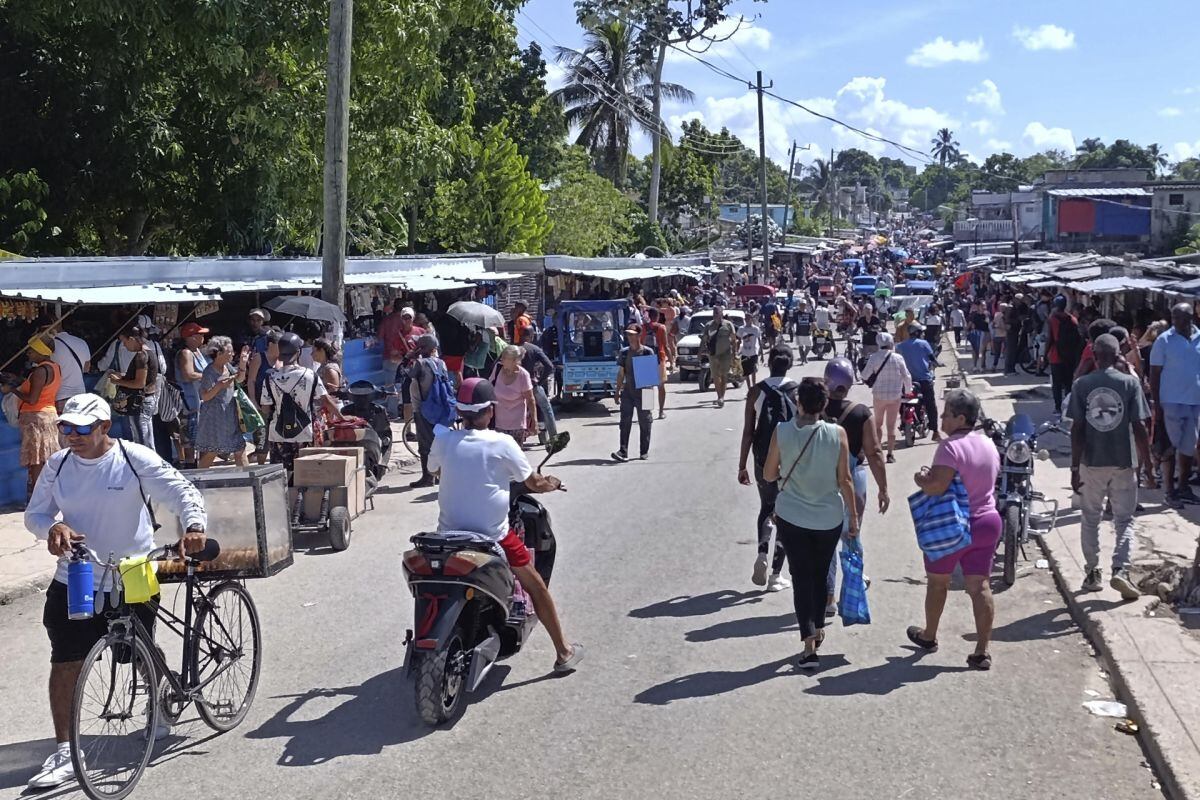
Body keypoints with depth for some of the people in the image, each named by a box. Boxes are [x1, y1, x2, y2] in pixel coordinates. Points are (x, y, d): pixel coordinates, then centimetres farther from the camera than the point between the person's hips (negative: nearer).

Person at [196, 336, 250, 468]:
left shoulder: (227, 366, 4)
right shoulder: (210, 372, -18)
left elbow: (240, 379, 18)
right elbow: (204, 396, -18)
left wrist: (242, 365, 2)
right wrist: (219, 386, -31)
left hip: (230, 413, 8)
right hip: (214, 416, -8)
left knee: (240, 448, 8)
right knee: (211, 452, -1)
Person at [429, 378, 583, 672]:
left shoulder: (442, 440, -3)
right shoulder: (501, 444, -10)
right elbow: (533, 482, 1)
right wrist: (552, 483, 23)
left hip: (449, 533, 3)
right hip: (493, 535, -3)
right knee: (534, 584, 14)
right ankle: (564, 652, 21)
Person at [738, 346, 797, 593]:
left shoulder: (756, 391, -4)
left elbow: (748, 432, -4)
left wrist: (742, 466, 3)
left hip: (763, 461, 1)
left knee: (766, 508, 22)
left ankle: (763, 553, 0)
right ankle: (776, 575, 8)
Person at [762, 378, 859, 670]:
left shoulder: (782, 432, -13)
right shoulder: (837, 434, -13)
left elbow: (769, 475, -3)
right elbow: (844, 480, -8)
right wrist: (853, 516, 3)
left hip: (791, 517, -1)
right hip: (829, 518, 1)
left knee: (801, 577, 5)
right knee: (820, 575, 21)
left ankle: (809, 643, -6)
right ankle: (818, 629, 36)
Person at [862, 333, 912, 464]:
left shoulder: (874, 358, -9)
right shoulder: (898, 359, -8)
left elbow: (865, 376, -6)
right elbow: (906, 377, -2)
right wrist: (908, 391, 14)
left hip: (879, 395, 0)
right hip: (895, 395, 0)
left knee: (878, 423, 17)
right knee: (891, 425, 6)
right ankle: (890, 454, 4)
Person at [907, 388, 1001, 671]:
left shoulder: (950, 447, -20)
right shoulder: (989, 445, 6)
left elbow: (935, 487, -27)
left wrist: (920, 479, -5)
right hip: (987, 521, 6)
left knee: (937, 582, 14)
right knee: (979, 587, 5)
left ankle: (929, 636, 32)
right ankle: (982, 651, 3)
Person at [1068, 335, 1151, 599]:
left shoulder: (1081, 385, -4)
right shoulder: (1130, 383, -6)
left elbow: (1076, 429, -6)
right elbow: (1139, 427, -8)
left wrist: (1074, 468, -2)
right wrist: (1147, 462, 1)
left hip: (1091, 463, 1)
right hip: (1123, 463, -1)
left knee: (1090, 519, 15)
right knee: (1124, 520, 9)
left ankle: (1092, 573, 18)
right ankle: (1120, 570, -7)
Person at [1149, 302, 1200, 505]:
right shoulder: (1164, 340, -6)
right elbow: (1154, 374, -4)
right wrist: (1157, 405, -9)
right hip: (1171, 403, -4)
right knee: (1170, 447, 2)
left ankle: (1183, 487, 25)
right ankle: (1170, 490, 11)